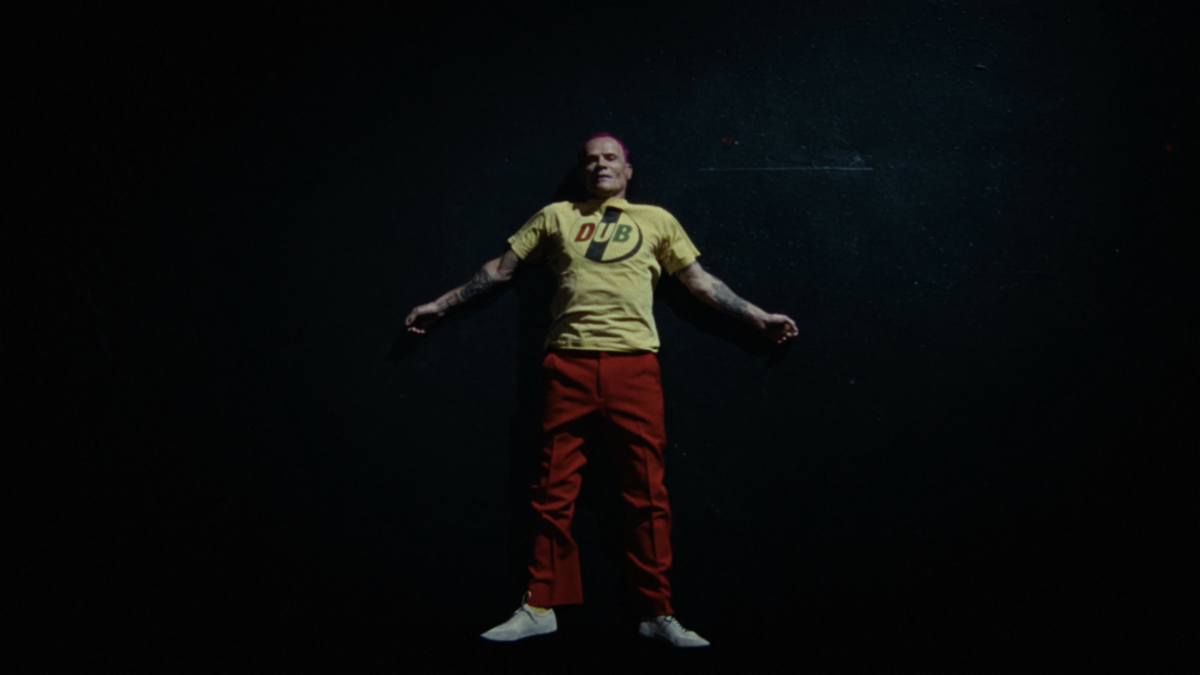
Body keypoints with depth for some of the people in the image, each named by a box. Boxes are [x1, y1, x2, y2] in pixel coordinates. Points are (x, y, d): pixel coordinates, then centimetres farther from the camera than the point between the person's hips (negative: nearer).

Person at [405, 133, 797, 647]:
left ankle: (657, 614, 9)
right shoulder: (556, 216, 18)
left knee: (647, 494, 0)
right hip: (569, 367, 0)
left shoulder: (657, 220, 17)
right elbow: (499, 269, 21)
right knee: (555, 492, 3)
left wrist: (758, 317, 15)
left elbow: (700, 282, 18)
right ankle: (539, 607, 14)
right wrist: (440, 305, 21)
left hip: (635, 367, 0)